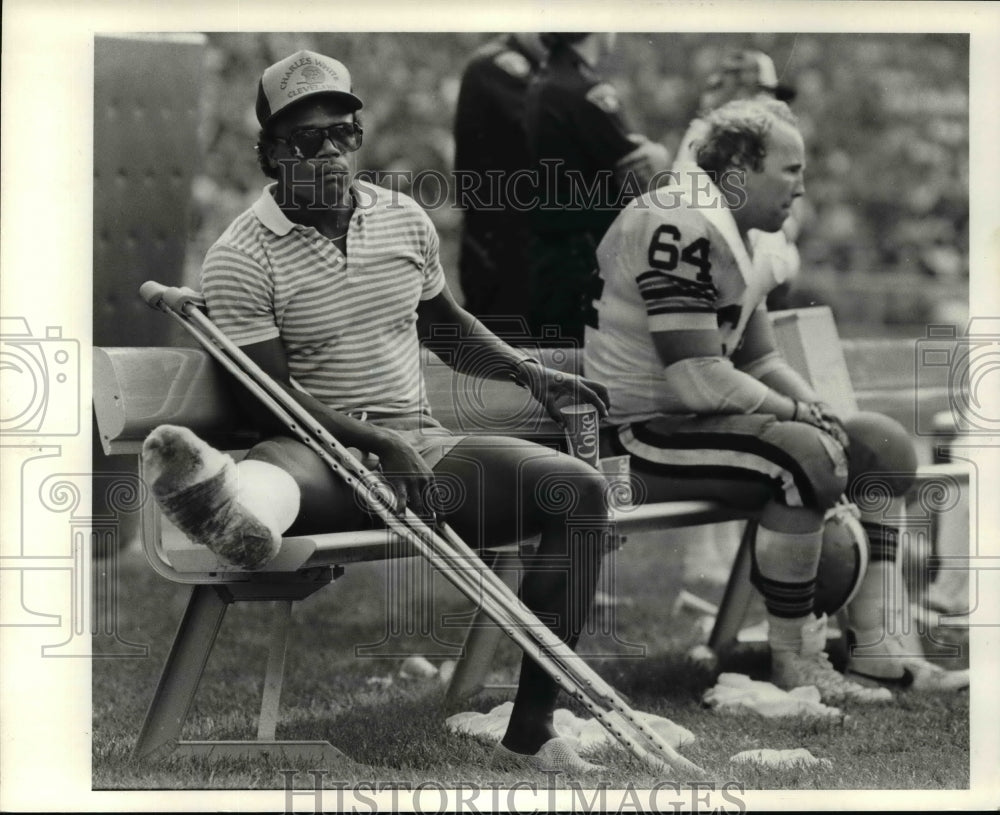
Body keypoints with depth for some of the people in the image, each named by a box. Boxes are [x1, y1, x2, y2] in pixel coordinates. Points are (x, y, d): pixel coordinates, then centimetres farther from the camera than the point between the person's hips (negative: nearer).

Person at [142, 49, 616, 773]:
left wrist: (531, 373, 13)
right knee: (270, 467, -41)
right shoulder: (241, 257, -5)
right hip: (319, 455, -5)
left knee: (579, 488, -17)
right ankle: (232, 511, -85)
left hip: (422, 448, 5)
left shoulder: (405, 219, 12)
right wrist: (381, 443, -23)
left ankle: (531, 732, -21)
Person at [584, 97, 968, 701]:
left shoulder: (734, 237, 14)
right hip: (640, 433, -11)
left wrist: (818, 412, 0)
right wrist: (797, 412, -14)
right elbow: (697, 381, -27)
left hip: (696, 417, 11)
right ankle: (795, 660, -20)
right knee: (806, 455, -33)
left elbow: (760, 360, 19)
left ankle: (876, 645, 2)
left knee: (885, 444, 7)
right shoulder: (683, 227, -21)